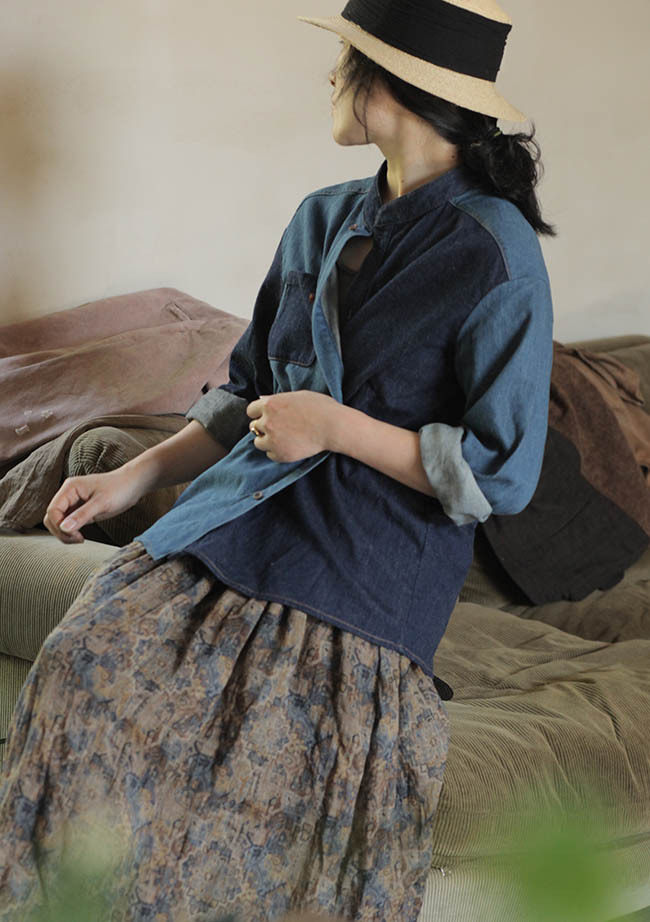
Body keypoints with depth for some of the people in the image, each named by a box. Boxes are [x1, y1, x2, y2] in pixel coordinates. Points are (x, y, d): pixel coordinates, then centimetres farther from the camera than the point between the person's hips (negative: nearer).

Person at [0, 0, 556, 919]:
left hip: (371, 570, -6)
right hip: (246, 519, 6)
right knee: (89, 663, -12)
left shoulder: (493, 253, -11)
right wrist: (134, 477, 8)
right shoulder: (323, 218, 11)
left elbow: (501, 474, -11)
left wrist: (339, 426, -14)